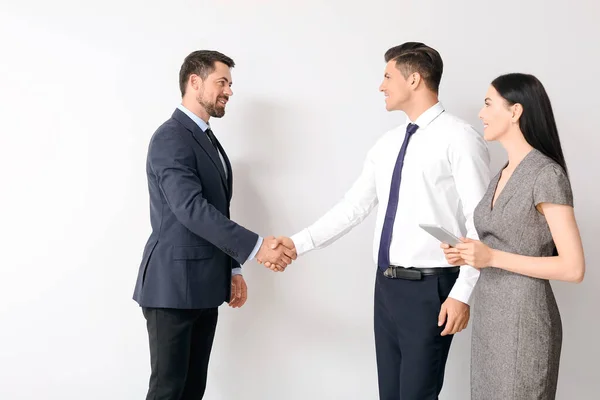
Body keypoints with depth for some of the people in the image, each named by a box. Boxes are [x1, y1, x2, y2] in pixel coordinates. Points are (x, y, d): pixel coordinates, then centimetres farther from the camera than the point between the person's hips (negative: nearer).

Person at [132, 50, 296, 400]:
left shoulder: (208, 140, 17)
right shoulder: (171, 138, -14)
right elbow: (191, 209, -25)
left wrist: (232, 269, 14)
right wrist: (256, 247, -27)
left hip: (203, 286, 9)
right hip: (173, 285, -9)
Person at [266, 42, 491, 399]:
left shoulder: (459, 139, -11)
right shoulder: (387, 144, 12)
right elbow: (353, 208, 11)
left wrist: (462, 293, -17)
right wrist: (298, 243, 3)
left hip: (430, 289, -7)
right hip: (387, 285, 7)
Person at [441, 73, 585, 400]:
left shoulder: (547, 175, -16)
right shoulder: (503, 175, 9)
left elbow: (573, 268, -19)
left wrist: (492, 257, -20)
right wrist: (467, 255, 1)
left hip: (524, 319, -8)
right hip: (490, 316, 8)